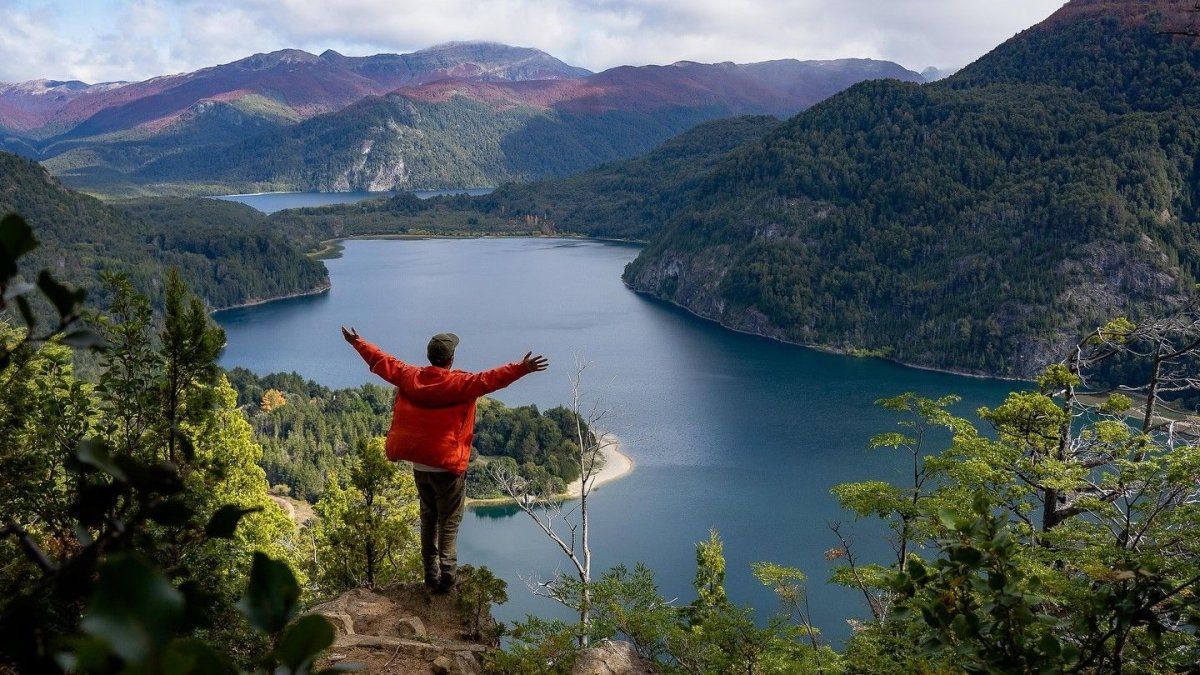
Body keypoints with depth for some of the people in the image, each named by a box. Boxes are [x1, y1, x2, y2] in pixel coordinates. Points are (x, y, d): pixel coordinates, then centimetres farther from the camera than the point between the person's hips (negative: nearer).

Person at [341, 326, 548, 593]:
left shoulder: (410, 377, 0)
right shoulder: (461, 383, -15)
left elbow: (383, 362, 12)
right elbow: (489, 379, -27)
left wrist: (358, 342, 26)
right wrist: (521, 369, -31)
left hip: (418, 465, 5)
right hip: (448, 467, -5)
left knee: (428, 518, 20)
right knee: (449, 523, 4)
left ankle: (430, 575, 25)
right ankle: (446, 578, 2)